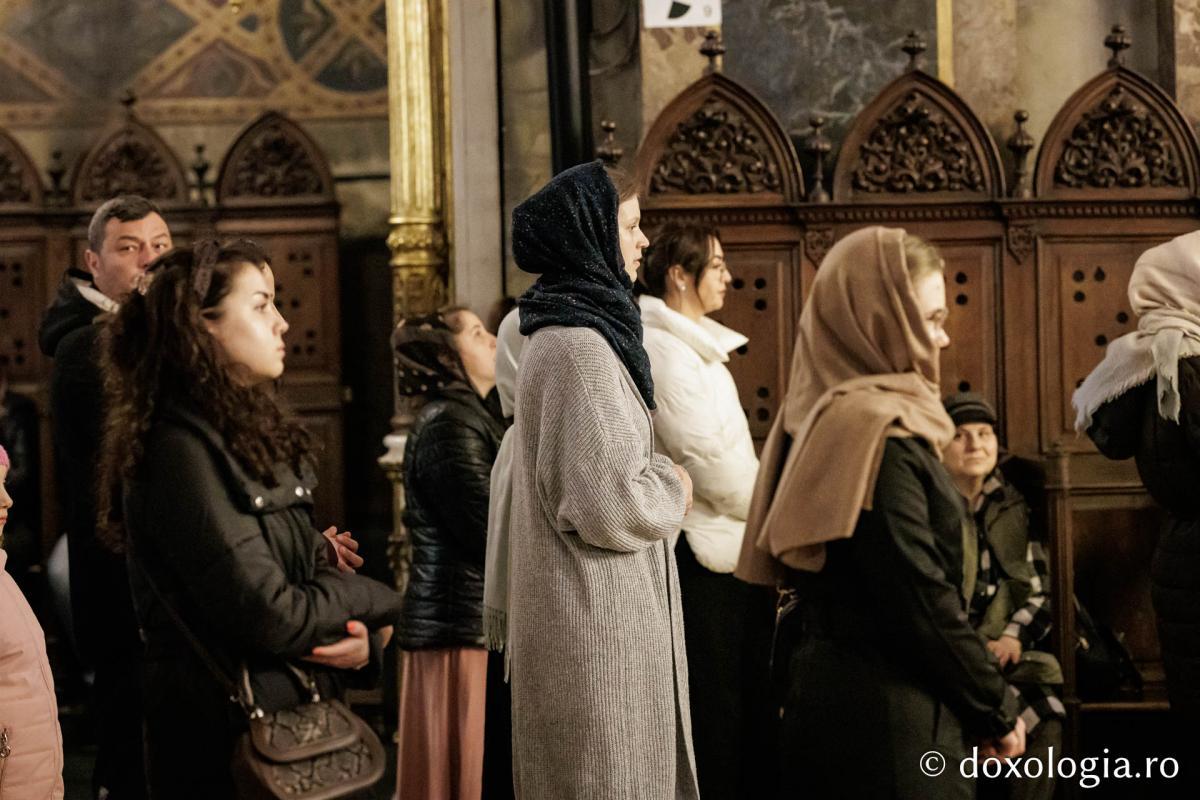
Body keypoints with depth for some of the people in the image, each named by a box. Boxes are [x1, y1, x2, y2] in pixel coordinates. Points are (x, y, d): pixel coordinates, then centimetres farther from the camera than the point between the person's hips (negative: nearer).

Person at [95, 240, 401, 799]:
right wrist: (371, 603, -7)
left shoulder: (252, 435, 10)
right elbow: (269, 616, -25)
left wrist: (362, 637, -12)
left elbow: (312, 567, 10)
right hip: (226, 744, -9)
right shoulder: (183, 449, -20)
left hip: (292, 718, 9)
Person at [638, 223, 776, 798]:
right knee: (715, 708, -3)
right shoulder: (661, 349, -15)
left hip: (727, 546, 10)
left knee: (746, 706, 14)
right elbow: (709, 457, -20)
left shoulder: (693, 346, 17)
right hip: (702, 553, -10)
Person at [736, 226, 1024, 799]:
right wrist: (998, 708, -10)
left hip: (829, 682, 9)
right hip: (884, 708, -9)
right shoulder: (876, 430, -19)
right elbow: (921, 596, -21)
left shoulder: (822, 414, 9)